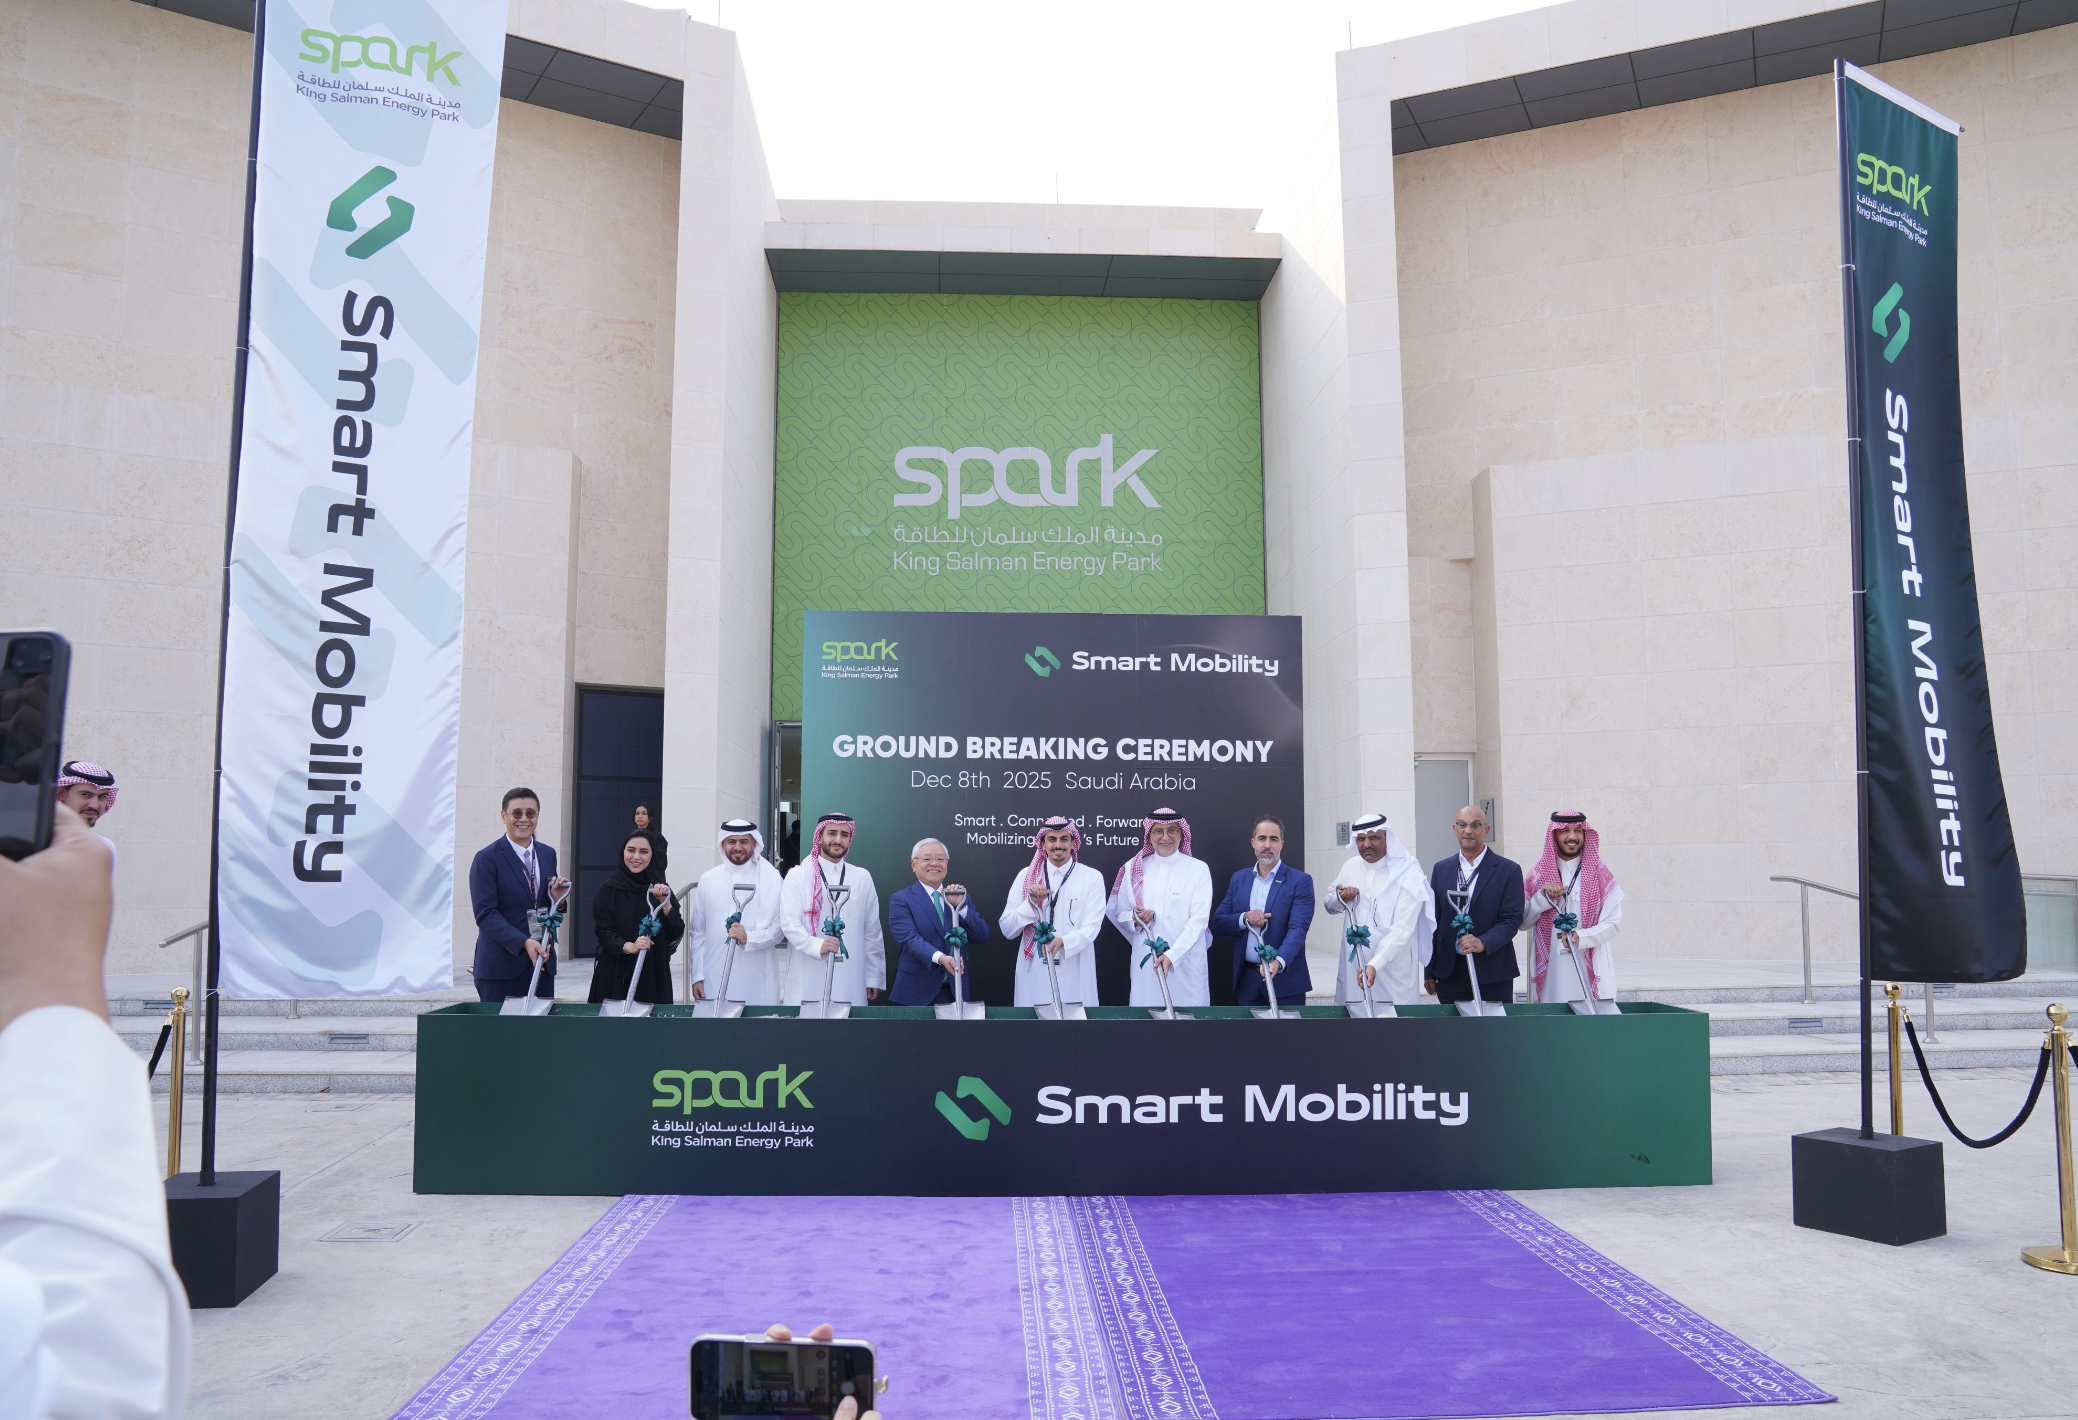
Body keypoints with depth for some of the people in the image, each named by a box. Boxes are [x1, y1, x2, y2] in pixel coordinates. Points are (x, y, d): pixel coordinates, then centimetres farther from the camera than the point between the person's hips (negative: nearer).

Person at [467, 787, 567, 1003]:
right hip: (501, 966, -5)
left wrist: (557, 898, -4)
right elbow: (485, 913, -13)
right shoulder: (487, 858, -5)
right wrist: (524, 943, -23)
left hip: (542, 960, 5)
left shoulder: (548, 854, 13)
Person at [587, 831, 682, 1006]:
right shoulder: (608, 890, 0)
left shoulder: (661, 888, 8)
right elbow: (604, 932, -7)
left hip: (654, 975, 2)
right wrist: (628, 947, -25)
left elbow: (677, 933, 2)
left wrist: (665, 903, -12)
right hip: (616, 975, -2)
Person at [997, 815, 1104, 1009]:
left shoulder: (1092, 877, 2)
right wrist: (1031, 903, -12)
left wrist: (1063, 941, -24)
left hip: (1075, 977, -1)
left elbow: (1092, 927, -6)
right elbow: (1007, 930, 3)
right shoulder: (1026, 876, 6)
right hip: (1035, 976, 1)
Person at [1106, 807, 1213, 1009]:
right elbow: (1119, 914, 12)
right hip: (1146, 961, 2)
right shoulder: (1133, 868, 7)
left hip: (1186, 963, -2)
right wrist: (1135, 919, -11)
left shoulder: (1198, 869, 0)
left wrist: (1172, 955, -19)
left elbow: (1198, 920, -7)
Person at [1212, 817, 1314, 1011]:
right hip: (1246, 978, 4)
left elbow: (1297, 928, -16)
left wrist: (1278, 962, -32)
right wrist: (1244, 919, -15)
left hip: (1285, 978, -4)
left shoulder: (1300, 881, -5)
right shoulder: (1239, 878, 9)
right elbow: (1218, 922, 6)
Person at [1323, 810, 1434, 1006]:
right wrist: (1340, 898, -6)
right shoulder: (1350, 867, 5)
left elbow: (1401, 930, -20)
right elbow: (1329, 906, 17)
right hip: (1352, 966, 4)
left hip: (1393, 972, -4)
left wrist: (1375, 965, -31)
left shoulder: (1408, 875, -12)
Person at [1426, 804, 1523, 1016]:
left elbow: (1512, 919, -5)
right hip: (1450, 973, 3)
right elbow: (1434, 921, 11)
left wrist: (1483, 943, -23)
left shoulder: (1509, 871, 1)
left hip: (1492, 973, -2)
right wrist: (1430, 971, 8)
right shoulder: (1441, 870, 11)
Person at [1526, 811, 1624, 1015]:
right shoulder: (1539, 874, 10)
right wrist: (1543, 897, -9)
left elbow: (1613, 923, -1)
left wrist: (1581, 937, -17)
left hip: (1591, 976, -1)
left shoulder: (1600, 874, 6)